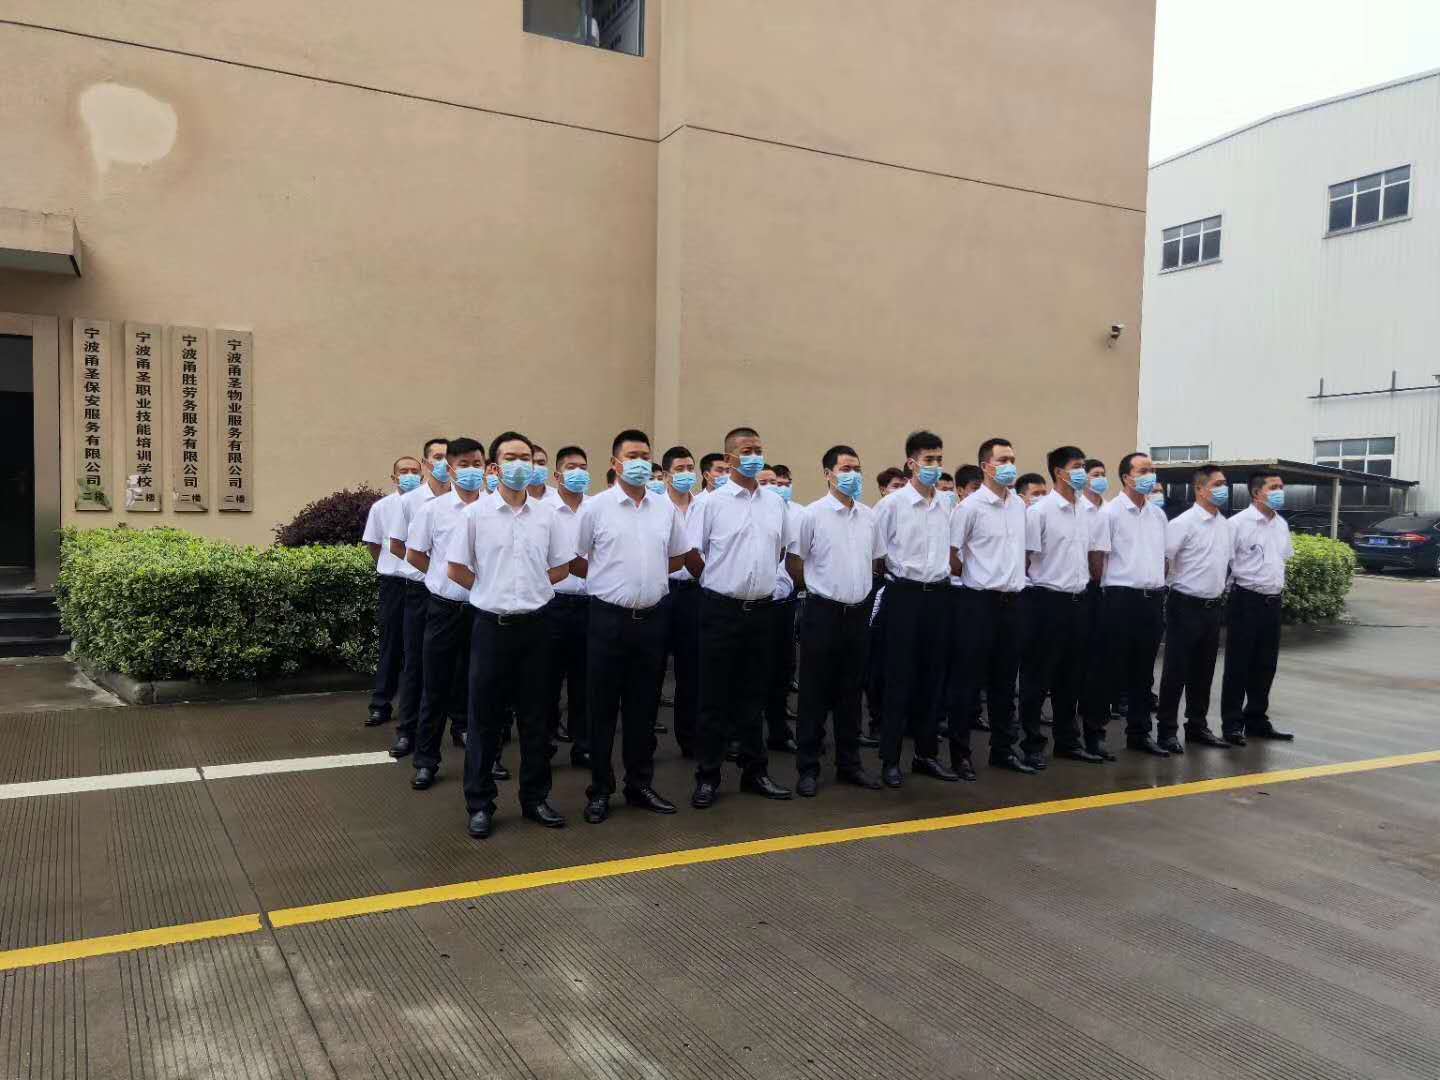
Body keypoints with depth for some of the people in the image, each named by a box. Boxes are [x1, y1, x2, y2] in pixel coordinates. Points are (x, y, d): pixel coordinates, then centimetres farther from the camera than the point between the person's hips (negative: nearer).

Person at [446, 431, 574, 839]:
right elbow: (457, 570, 1)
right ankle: (479, 804, 15)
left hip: (533, 624, 2)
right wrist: (494, 591, 3)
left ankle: (536, 797, 22)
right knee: (484, 717, 4)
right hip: (491, 625, -2)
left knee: (534, 715, 10)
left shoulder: (545, 515, 4)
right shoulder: (476, 513, -3)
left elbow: (561, 568, 13)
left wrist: (528, 589, 6)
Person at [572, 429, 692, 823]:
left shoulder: (665, 507, 6)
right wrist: (609, 579, 5)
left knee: (644, 706, 12)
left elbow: (678, 557, 18)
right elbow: (575, 562, 2)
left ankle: (640, 784, 24)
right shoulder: (596, 507, -4)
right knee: (603, 706, 4)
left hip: (652, 617, 3)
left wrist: (647, 576, 11)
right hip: (609, 617, -3)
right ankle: (600, 790, 15)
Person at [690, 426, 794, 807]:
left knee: (753, 694, 13)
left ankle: (755, 771, 23)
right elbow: (691, 554, -3)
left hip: (761, 608, 4)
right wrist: (719, 580, 5)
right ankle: (708, 776, 12)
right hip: (721, 609, -4)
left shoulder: (775, 502, 8)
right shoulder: (712, 502, -6)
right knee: (715, 697, 2)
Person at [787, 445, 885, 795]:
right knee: (815, 694, 2)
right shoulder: (813, 514, -8)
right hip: (822, 612, -5)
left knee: (851, 692, 13)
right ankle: (807, 768, 11)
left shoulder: (869, 516, 7)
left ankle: (849, 763, 23)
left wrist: (858, 587, 15)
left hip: (858, 612, 5)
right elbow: (794, 562, -3)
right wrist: (822, 587, 5)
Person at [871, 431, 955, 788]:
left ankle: (926, 753, 21)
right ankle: (890, 759, 7)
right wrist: (897, 574, 0)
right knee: (899, 677, -1)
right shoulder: (892, 503, -7)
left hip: (937, 594, 5)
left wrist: (942, 576, 11)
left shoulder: (945, 507, 9)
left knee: (930, 675, 10)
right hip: (904, 594, -5)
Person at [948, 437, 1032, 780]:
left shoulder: (1019, 504, 9)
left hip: (1012, 600, 6)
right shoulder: (970, 507, -11)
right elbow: (950, 556, -8)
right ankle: (960, 753, 9)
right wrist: (976, 579, 2)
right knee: (968, 681, 0)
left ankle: (1003, 749, 23)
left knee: (1005, 681, 13)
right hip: (979, 601, -6)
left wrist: (1015, 578, 15)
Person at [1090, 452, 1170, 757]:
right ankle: (1096, 731, 8)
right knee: (1113, 668, -1)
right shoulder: (1110, 512, -6)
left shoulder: (1158, 514, 13)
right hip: (1122, 598, -6)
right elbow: (1096, 558, -8)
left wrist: (1158, 585, 14)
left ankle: (1139, 732, 20)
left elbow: (1163, 556, 21)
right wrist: (1107, 589, -7)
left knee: (1144, 670, 11)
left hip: (1153, 598, 6)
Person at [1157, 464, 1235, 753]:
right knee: (1176, 670, -1)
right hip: (1186, 606, -7)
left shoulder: (1225, 524, 10)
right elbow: (1161, 559, -15)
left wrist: (1221, 590, 16)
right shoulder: (1183, 523, -13)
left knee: (1203, 671, 13)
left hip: (1213, 607, 7)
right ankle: (1167, 730, 7)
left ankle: (1197, 726, 24)